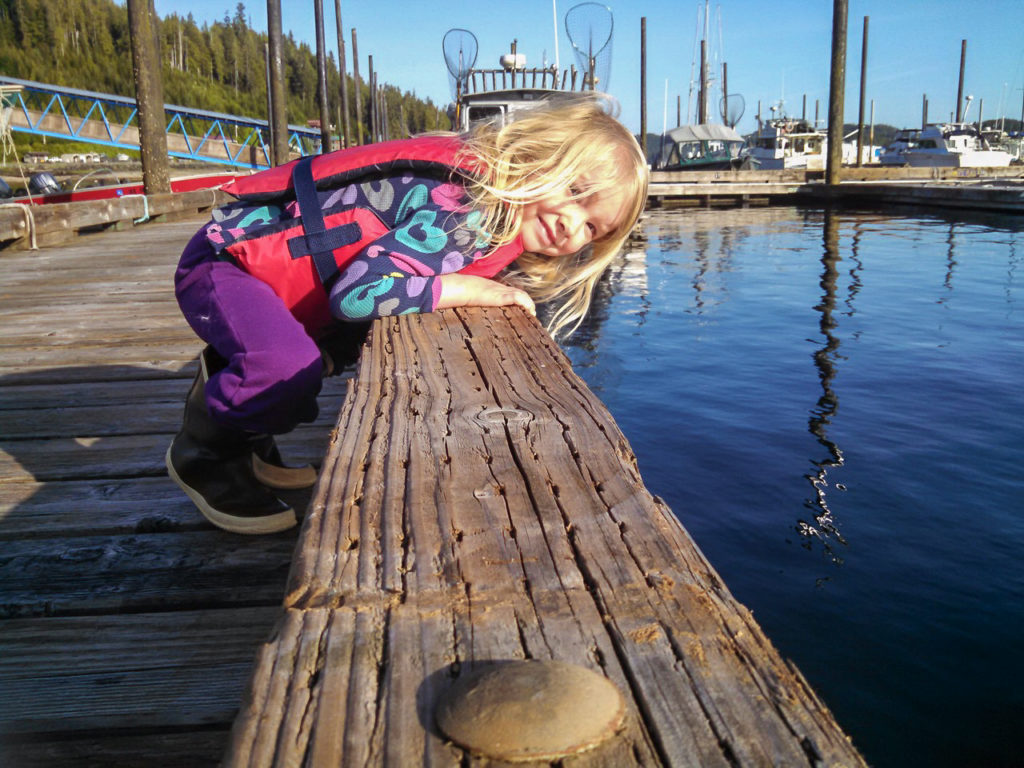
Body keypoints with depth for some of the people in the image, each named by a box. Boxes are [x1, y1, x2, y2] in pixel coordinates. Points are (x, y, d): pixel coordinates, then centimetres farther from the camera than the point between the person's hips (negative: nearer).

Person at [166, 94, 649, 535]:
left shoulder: (501, 219, 2)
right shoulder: (468, 212, -29)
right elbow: (357, 293, -34)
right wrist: (468, 289, -27)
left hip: (270, 258, 9)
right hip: (224, 259, -9)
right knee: (289, 366, -30)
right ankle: (202, 457, 1)